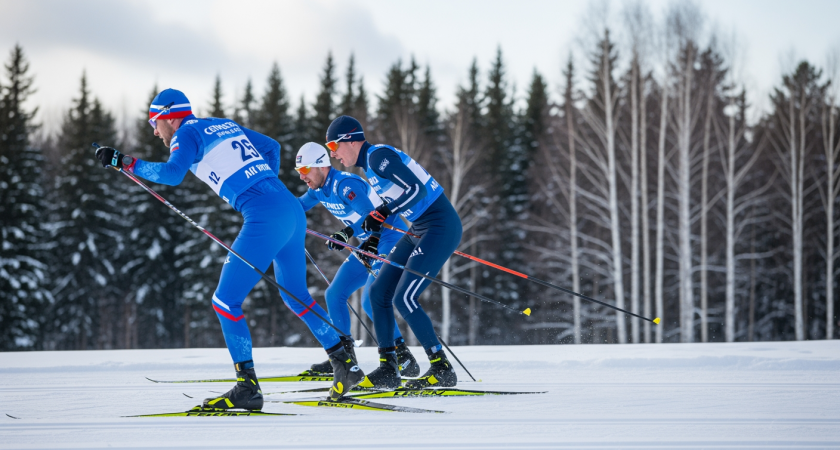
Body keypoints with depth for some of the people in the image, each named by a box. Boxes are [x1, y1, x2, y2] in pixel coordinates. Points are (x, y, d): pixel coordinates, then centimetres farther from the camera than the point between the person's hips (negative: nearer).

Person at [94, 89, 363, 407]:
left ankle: (248, 388, -5)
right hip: (293, 209, 9)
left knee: (225, 301, -3)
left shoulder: (187, 133, 1)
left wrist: (124, 162, -10)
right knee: (296, 297, 24)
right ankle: (346, 366, 27)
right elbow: (271, 147, 34)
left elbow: (172, 173, -17)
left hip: (265, 219, -9)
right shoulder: (225, 125, 25)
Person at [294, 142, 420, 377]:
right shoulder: (319, 189, 4)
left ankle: (404, 359, -17)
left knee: (370, 300, -22)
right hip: (370, 243, 10)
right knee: (334, 294, 7)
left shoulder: (345, 184, -24)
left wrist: (348, 232, -47)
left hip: (391, 238, -10)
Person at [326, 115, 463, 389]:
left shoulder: (379, 156, -15)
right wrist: (370, 239, 22)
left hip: (441, 227, -10)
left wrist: (382, 213, -26)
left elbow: (416, 188, -24)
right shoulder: (368, 164, 14)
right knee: (378, 292, 7)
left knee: (403, 299, -14)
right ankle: (388, 369, 11)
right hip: (419, 230, 10)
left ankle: (442, 370, -6)